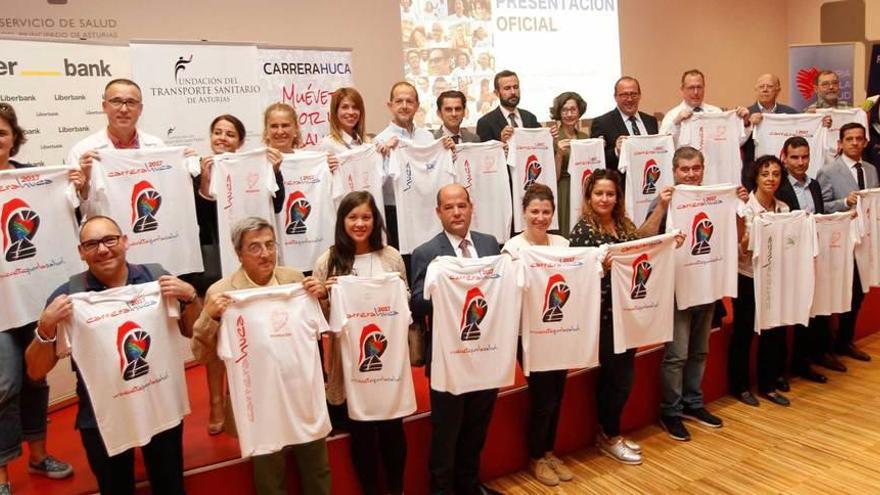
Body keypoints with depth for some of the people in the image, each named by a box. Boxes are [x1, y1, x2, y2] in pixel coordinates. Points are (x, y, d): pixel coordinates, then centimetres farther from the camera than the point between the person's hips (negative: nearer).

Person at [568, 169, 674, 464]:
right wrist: (602, 264, -33)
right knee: (617, 376, 1)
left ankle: (611, 433, 30)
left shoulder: (623, 223, 7)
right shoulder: (583, 229, -13)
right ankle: (609, 437, 20)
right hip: (602, 314, -7)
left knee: (622, 374, 14)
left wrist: (662, 206, 13)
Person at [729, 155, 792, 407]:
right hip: (747, 279, -5)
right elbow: (740, 251, -16)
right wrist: (749, 234, -32)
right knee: (743, 333, 6)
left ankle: (768, 384, 27)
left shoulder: (784, 208, 3)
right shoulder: (744, 208, -13)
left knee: (773, 331, 12)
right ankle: (740, 386, 20)